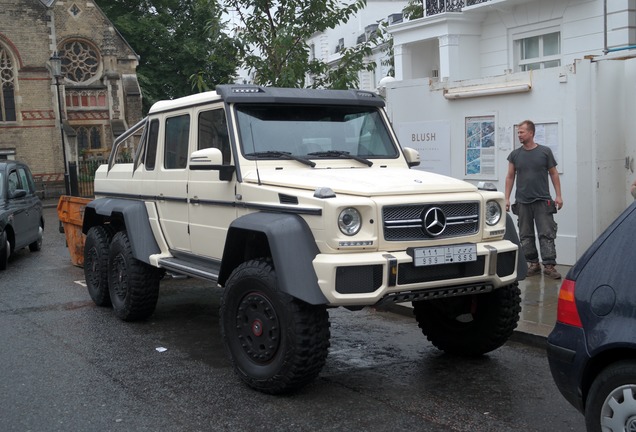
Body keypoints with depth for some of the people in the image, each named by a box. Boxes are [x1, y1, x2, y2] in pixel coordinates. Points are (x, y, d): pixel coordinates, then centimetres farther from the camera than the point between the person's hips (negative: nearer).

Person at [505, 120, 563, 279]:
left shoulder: (545, 152, 2)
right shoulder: (515, 154, 8)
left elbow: (553, 174, 5)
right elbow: (510, 177, 11)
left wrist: (558, 195, -2)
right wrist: (507, 198, 4)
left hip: (542, 201, -3)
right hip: (522, 202, 3)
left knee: (546, 234, -6)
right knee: (526, 236, 6)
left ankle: (549, 265, -6)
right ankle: (533, 264, 16)